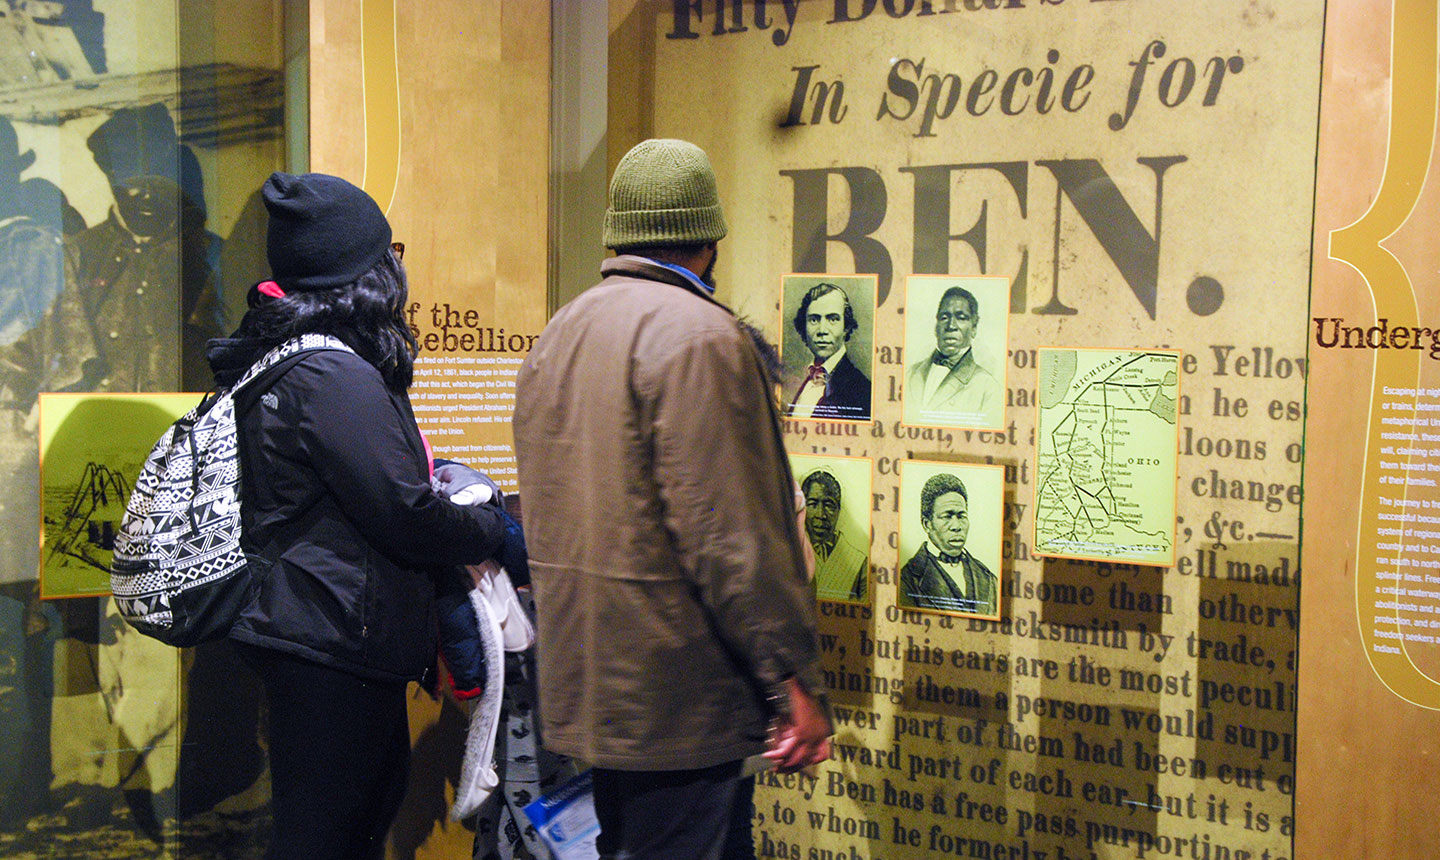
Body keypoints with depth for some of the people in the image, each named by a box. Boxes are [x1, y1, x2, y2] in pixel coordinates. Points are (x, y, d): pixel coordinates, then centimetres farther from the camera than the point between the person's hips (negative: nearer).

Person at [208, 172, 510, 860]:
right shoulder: (337, 377, -18)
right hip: (336, 644, -10)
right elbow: (403, 514, -20)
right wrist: (492, 528, -2)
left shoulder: (273, 361, 13)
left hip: (309, 633, 10)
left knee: (373, 801, 18)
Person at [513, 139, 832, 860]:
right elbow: (730, 535, -21)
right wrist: (795, 681, -16)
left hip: (585, 686, 9)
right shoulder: (699, 336, -15)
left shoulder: (557, 335, 13)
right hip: (678, 694, -9)